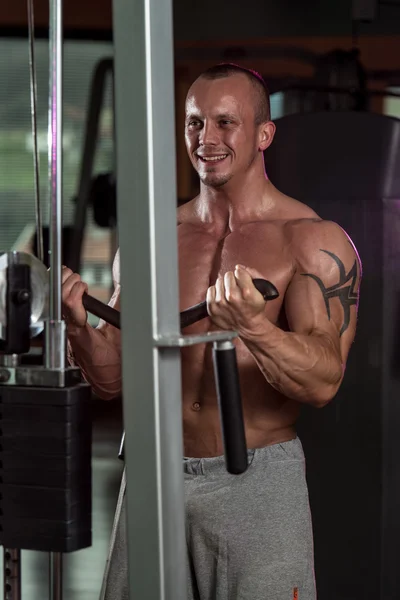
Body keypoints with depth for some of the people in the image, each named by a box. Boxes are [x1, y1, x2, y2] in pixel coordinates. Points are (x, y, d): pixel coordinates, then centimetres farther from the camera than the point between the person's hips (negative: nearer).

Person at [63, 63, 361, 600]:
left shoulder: (313, 241, -6)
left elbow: (323, 383, -16)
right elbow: (113, 379, 9)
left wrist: (251, 326, -33)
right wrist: (80, 323, -11)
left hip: (256, 481, -4)